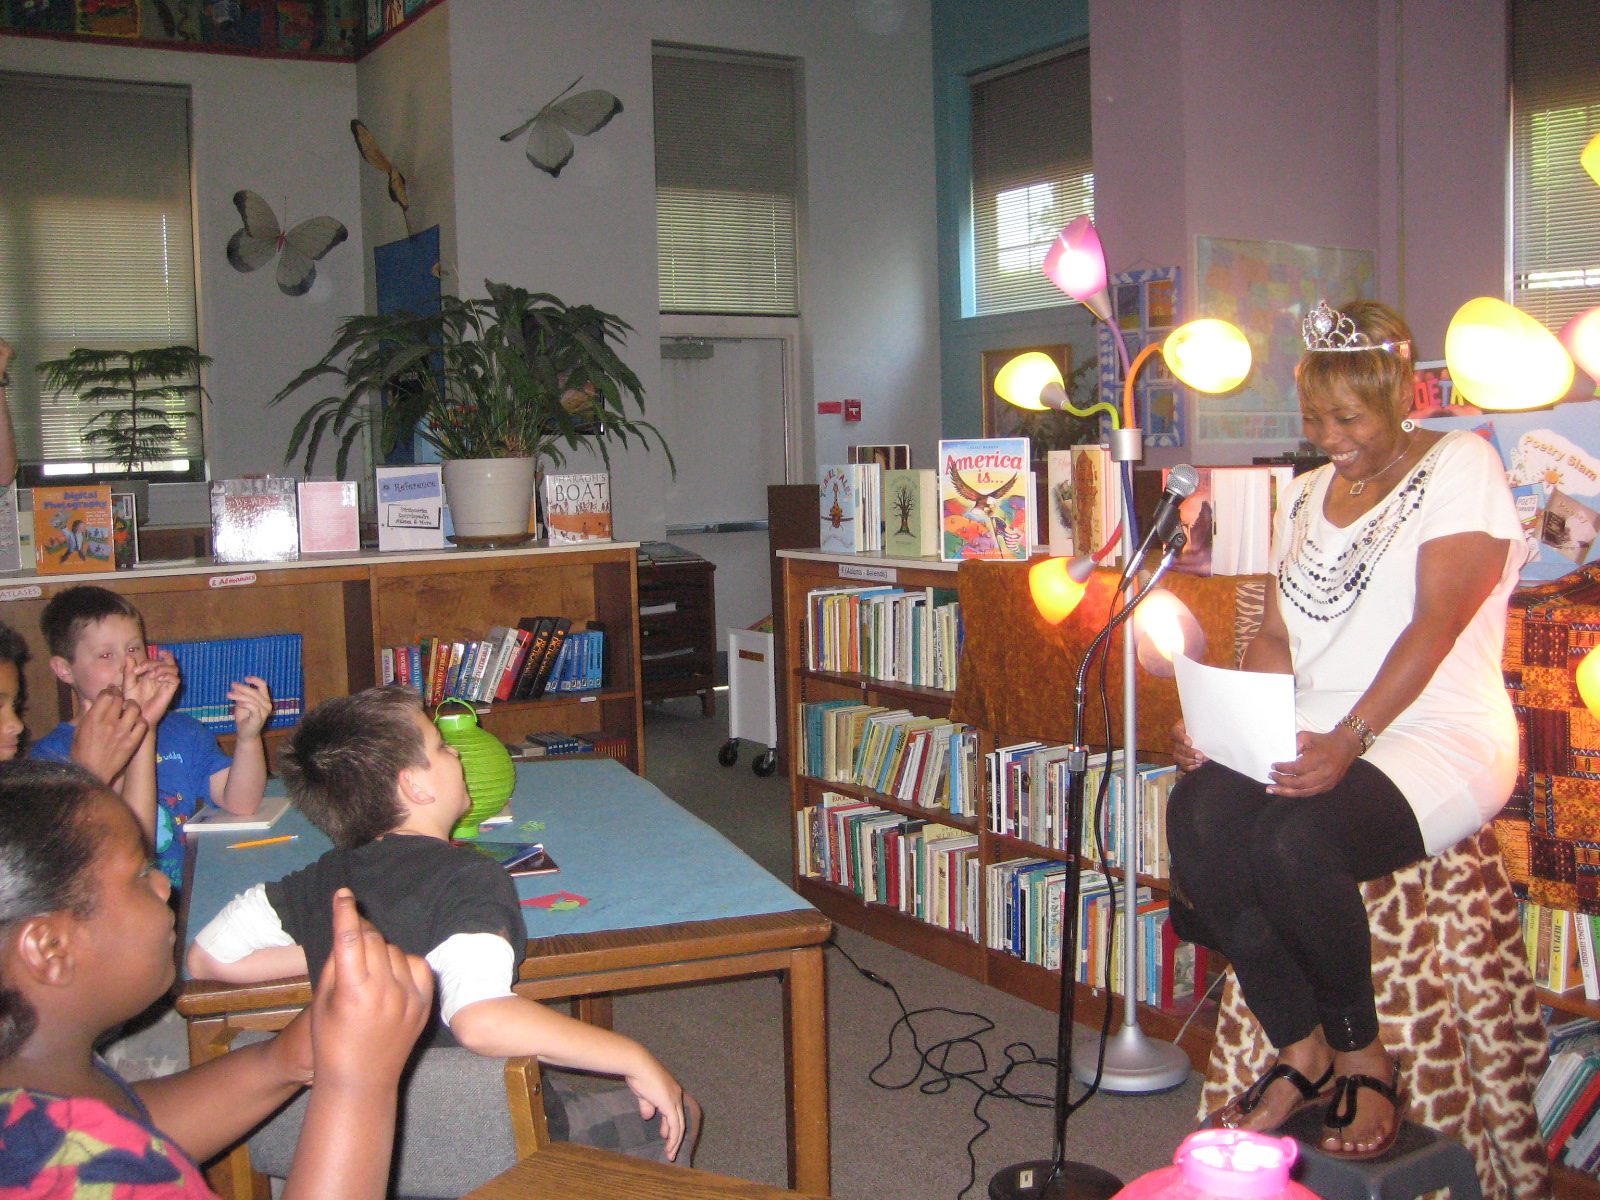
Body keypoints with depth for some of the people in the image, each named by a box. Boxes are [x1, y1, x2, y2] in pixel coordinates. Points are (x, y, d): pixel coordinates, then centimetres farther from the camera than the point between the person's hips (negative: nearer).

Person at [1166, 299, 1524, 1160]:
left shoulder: (1461, 465, -1)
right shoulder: (1306, 496, 19)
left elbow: (1436, 624, -14)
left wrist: (1349, 740, -27)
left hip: (1438, 738, -6)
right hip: (1310, 737, 6)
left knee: (1297, 837, -34)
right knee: (1198, 811, -26)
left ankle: (1361, 1058, -9)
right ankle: (1303, 1053, -12)